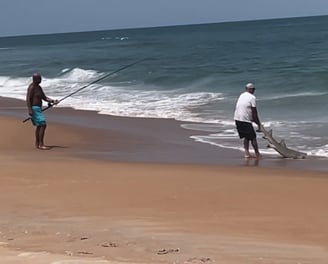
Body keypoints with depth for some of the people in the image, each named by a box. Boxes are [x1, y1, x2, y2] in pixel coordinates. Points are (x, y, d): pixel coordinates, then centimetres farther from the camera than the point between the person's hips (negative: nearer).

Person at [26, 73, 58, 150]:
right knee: (43, 125, -15)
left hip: (38, 108, 10)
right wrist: (30, 110, -27)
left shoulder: (39, 87, 15)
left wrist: (52, 101, -1)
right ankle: (41, 144, -17)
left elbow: (44, 98, 15)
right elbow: (28, 99, -20)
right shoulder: (31, 87, -14)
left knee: (39, 126, 14)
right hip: (34, 109, -10)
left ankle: (37, 144, 19)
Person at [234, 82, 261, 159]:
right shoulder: (252, 97, -6)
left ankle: (246, 153, 12)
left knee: (246, 137, 18)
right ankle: (257, 154, 7)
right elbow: (254, 112, -7)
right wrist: (258, 123, 2)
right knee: (253, 137, 3)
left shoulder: (241, 96, 16)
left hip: (237, 118, 7)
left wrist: (253, 120, 23)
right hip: (245, 120, -7)